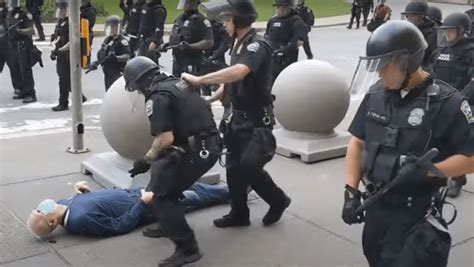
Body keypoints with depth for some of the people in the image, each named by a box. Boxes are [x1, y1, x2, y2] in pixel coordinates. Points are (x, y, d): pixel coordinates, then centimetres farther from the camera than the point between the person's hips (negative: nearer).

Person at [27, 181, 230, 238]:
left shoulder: (64, 204, -8)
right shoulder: (80, 220, -33)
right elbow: (121, 226, -27)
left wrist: (84, 191, -8)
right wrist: (143, 203, -25)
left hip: (130, 192, 7)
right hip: (142, 207, -7)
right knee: (193, 198, 7)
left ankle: (227, 189, 36)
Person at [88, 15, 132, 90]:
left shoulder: (122, 41, -11)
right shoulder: (107, 40, 15)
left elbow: (127, 56, -22)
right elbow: (101, 55, 25)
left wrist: (116, 58, -39)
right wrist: (96, 63, 8)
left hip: (117, 75, -9)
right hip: (108, 74, 9)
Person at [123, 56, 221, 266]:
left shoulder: (157, 97, -12)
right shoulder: (178, 83, 16)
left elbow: (166, 139, -20)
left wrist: (146, 160, -4)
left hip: (195, 151, -10)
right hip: (210, 145, 10)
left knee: (159, 193, -4)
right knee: (162, 174, 25)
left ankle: (187, 248, -6)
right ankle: (169, 225, 35)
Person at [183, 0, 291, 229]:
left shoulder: (257, 46, -22)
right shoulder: (238, 45, 6)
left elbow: (238, 73, -40)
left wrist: (198, 80, -38)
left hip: (257, 120, -8)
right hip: (238, 117, 8)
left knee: (250, 168, -9)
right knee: (234, 167, 12)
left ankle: (278, 200, 17)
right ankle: (239, 213, 27)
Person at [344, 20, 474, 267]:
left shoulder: (446, 102, -15)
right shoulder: (375, 94, 1)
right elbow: (357, 144, 6)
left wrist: (428, 170, -24)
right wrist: (351, 191, -3)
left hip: (417, 217, -5)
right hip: (376, 208, 6)